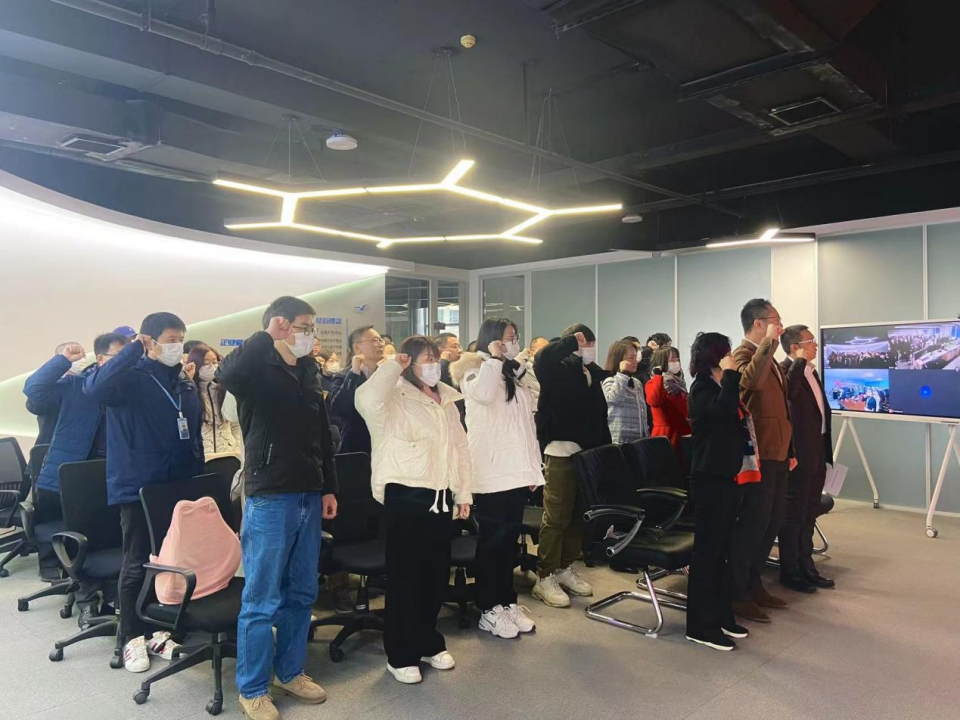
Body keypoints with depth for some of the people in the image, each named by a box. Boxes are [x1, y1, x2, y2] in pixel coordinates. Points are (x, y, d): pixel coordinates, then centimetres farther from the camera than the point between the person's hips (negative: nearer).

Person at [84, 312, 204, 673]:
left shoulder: (182, 380, 9)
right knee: (138, 564, 5)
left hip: (178, 485, 6)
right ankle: (133, 638, 20)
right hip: (139, 486, -6)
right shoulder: (132, 378, -11)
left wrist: (198, 474, 10)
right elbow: (95, 387, -33)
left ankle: (160, 632, 27)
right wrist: (133, 349, -28)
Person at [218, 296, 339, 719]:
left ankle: (289, 672, 32)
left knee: (300, 593, 16)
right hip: (270, 497, -7)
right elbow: (226, 374, -35)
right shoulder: (258, 371, -9)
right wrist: (266, 336, -26)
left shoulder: (308, 373, 11)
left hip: (308, 497, 7)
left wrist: (328, 488, 14)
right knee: (262, 599, 3)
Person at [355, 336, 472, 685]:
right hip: (406, 496, -6)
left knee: (437, 573, 15)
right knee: (405, 575, 4)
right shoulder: (396, 399, -8)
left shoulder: (447, 401, 12)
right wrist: (392, 365, -19)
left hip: (441, 496, 7)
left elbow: (461, 448, 15)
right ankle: (401, 654, 17)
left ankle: (428, 642, 32)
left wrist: (464, 493, 12)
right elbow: (367, 400, -32)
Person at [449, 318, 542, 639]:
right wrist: (494, 358, -16)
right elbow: (483, 394, -31)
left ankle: (507, 601, 23)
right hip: (492, 471, -7)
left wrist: (534, 467, 14)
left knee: (510, 538, 13)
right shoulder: (477, 371, -5)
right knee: (493, 539, -1)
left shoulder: (517, 375, 17)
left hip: (517, 469, 7)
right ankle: (489, 609, 10)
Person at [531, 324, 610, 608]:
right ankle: (545, 577, 5)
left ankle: (565, 568, 28)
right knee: (556, 518, -4)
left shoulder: (593, 373, 14)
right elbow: (543, 358, -31)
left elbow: (599, 414, 16)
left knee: (579, 516, 14)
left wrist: (605, 448, 11)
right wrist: (571, 341, -17)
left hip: (588, 452, 7)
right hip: (561, 453, -7)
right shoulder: (558, 370, -6)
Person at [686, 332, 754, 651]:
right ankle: (700, 625, 3)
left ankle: (721, 614, 24)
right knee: (708, 549, -4)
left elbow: (738, 421, 19)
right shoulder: (702, 388, -9)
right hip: (711, 477, -8)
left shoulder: (725, 387, 15)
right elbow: (723, 409, -28)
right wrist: (730, 373, -17)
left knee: (723, 548, 14)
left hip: (731, 474, 8)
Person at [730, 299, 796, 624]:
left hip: (776, 454, 10)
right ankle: (738, 594, 6)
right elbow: (751, 380, -36)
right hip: (757, 454, -10)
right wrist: (769, 342, -29)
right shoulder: (744, 353, -11)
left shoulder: (769, 358, 19)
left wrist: (789, 449, 20)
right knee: (753, 524, -4)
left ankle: (753, 584, 27)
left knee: (771, 523, 15)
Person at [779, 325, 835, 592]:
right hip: (798, 453, -9)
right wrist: (801, 360, -24)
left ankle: (806, 566, 28)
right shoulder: (785, 369, -13)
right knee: (793, 514, 1)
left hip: (817, 452, 9)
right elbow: (788, 391, -37)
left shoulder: (811, 372, 15)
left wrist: (826, 452, 18)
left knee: (809, 513, 16)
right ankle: (789, 572, 13)